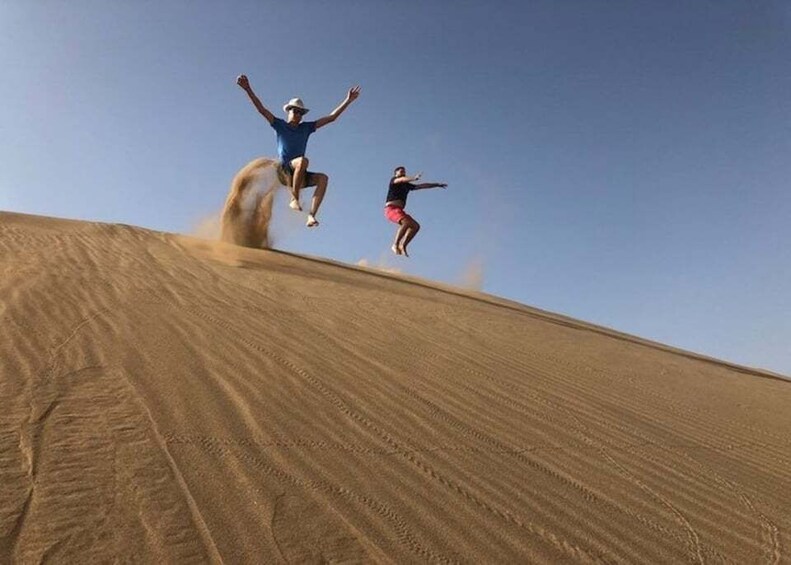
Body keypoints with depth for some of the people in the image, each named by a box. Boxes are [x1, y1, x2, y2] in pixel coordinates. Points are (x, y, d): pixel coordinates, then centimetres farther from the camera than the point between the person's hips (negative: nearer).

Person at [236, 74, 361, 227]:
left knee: (323, 178, -24)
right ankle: (294, 199, -24)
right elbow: (261, 109, -1)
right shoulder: (280, 125, 9)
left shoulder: (306, 128, 17)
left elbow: (331, 117, 15)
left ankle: (311, 216, -32)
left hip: (300, 175, 4)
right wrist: (248, 89, -13)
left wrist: (348, 101, 11)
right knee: (303, 160, -34)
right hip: (284, 172, -4)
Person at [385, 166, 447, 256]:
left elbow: (422, 186, 27)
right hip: (391, 209, -8)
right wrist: (414, 178, -39)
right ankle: (395, 245, -26)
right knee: (406, 222, -31)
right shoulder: (393, 180, 4)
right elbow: (402, 179, -20)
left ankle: (402, 246, -6)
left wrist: (437, 184, 26)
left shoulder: (407, 185, 23)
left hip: (400, 211, 8)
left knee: (416, 226, -4)